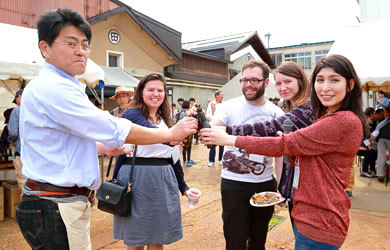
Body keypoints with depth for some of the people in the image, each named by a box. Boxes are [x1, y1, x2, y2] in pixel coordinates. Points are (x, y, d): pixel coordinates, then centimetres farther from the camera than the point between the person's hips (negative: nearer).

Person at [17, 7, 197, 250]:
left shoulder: (53, 86, 14)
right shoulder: (53, 87, -20)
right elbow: (115, 130, -22)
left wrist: (103, 147, 21)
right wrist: (171, 133, -13)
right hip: (57, 208, -10)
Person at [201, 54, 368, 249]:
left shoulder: (345, 121, -21)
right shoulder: (328, 117, 12)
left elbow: (286, 144, -22)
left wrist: (231, 139, -18)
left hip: (319, 223, -9)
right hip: (311, 214, 9)